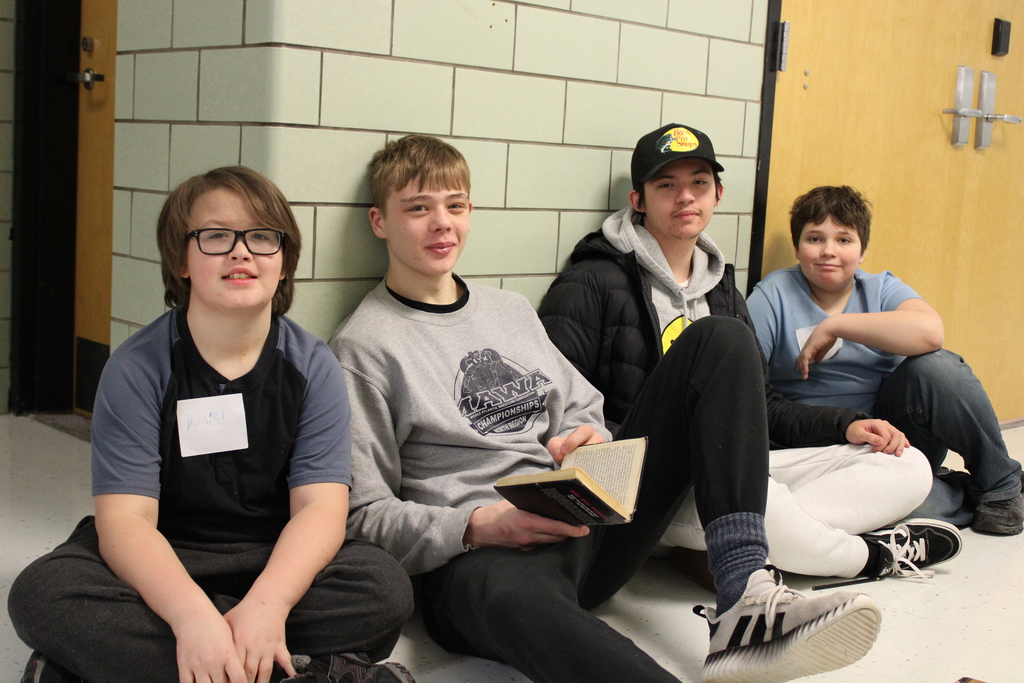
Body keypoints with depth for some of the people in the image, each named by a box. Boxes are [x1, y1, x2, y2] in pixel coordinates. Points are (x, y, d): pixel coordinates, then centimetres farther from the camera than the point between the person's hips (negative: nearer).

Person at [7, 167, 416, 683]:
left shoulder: (313, 367, -3)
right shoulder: (135, 369, -8)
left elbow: (321, 507, -13)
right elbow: (123, 517, -18)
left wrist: (267, 603, -33)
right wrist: (191, 616, -37)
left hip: (276, 564, 1)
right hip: (161, 564, 0)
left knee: (385, 586, -26)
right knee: (42, 591, -29)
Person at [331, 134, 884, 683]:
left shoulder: (511, 311, 21)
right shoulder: (363, 346, 2)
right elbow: (365, 514, -3)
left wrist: (588, 437, 0)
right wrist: (478, 526, -19)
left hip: (590, 518, 7)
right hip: (480, 556, -6)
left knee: (721, 340, -3)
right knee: (511, 597, -46)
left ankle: (745, 594, -22)